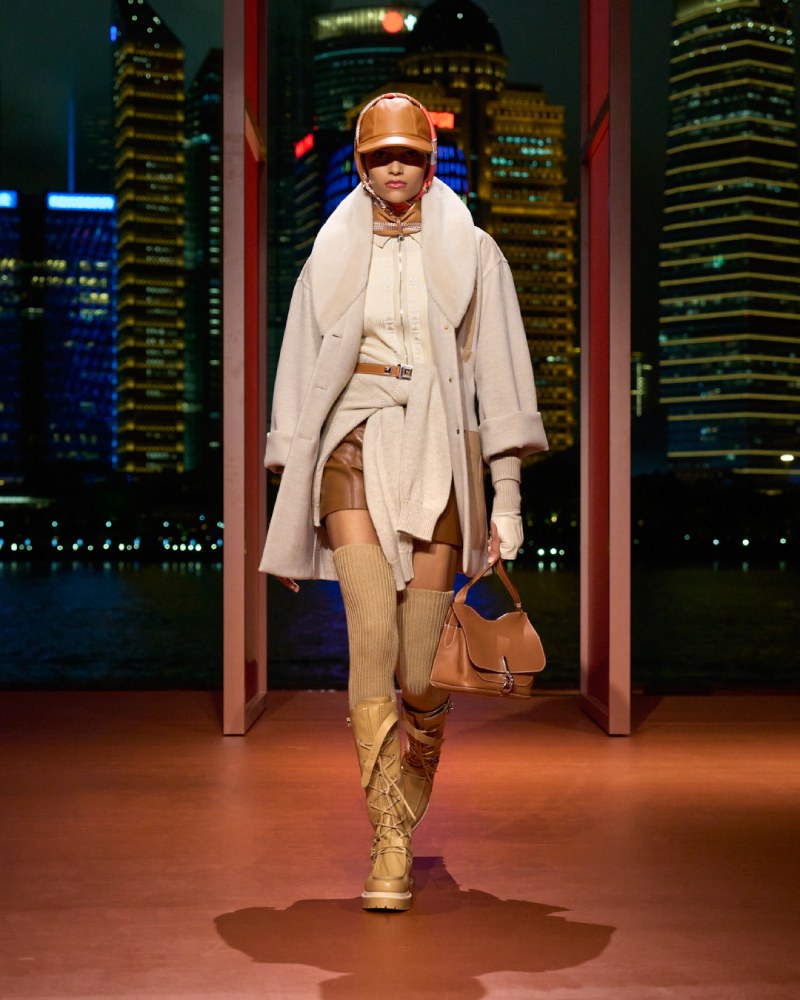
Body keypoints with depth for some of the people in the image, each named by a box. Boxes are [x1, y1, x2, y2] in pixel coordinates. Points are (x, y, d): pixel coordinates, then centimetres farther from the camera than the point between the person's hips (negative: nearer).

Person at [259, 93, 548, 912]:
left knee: (421, 668, -2)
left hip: (438, 458, 0)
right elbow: (300, 381, 13)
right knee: (372, 637, -18)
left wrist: (507, 500, -2)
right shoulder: (330, 259, 13)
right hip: (354, 454, 1)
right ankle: (389, 849, -13)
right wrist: (289, 504, 8)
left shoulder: (471, 255, 9)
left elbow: (500, 381, 5)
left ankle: (402, 832, 20)